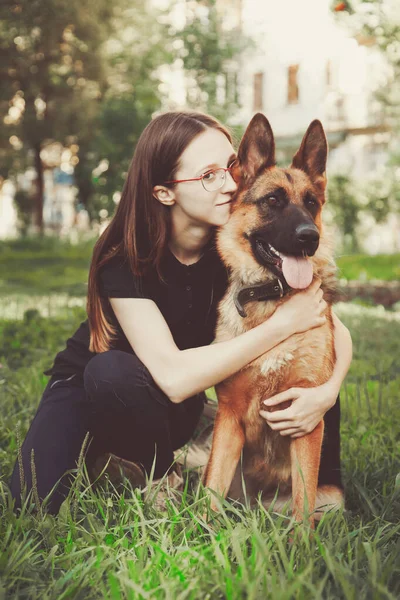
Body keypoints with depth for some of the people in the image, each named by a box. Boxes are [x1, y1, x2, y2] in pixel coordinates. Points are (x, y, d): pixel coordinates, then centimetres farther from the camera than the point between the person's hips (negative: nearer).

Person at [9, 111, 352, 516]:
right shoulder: (125, 257, -29)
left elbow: (336, 331, -16)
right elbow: (174, 376, -40)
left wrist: (327, 391, -38)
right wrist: (282, 323, -37)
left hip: (171, 407, 3)